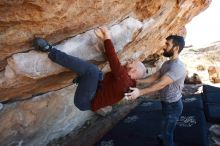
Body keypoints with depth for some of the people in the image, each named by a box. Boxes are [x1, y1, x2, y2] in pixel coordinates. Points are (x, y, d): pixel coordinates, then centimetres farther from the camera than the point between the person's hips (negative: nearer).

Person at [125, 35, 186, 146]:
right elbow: (154, 77, 5)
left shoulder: (177, 66, -29)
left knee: (167, 130, 7)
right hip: (167, 103, 10)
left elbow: (161, 84, -35)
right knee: (166, 126, 32)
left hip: (173, 105, -10)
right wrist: (138, 81, -3)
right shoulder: (167, 63, 4)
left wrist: (140, 92, -37)